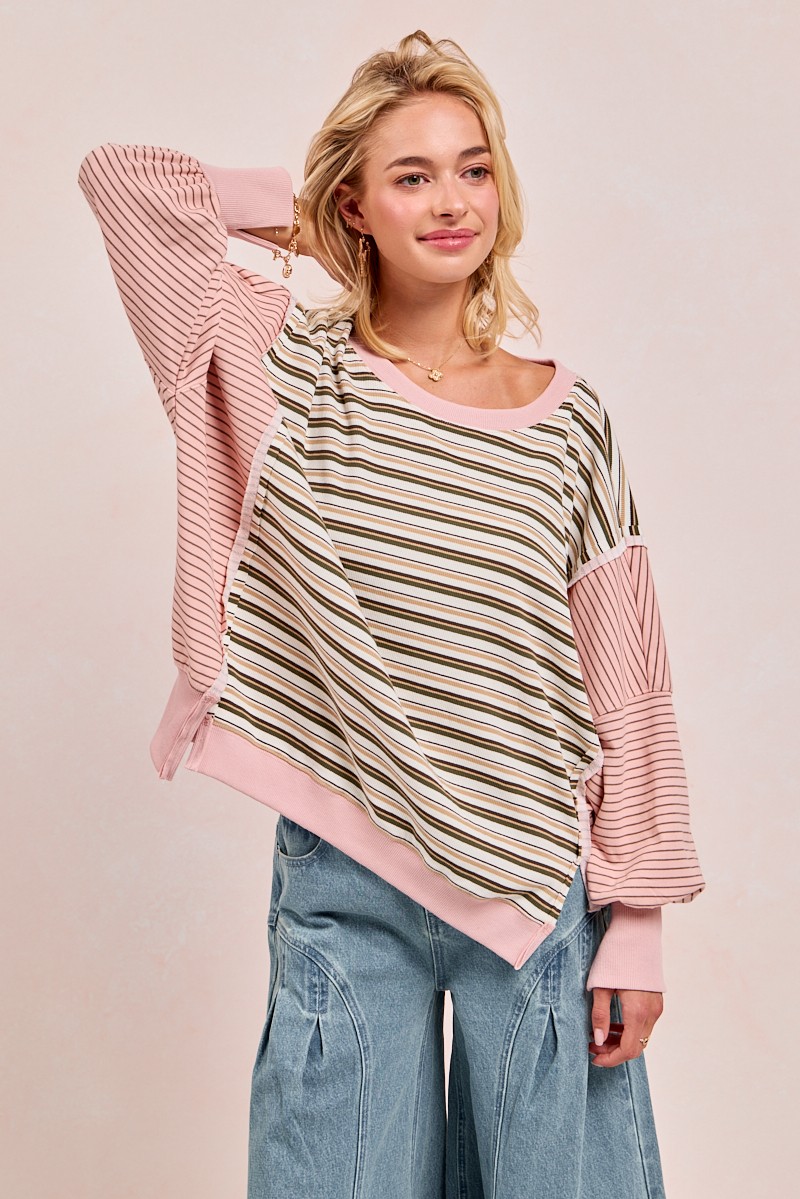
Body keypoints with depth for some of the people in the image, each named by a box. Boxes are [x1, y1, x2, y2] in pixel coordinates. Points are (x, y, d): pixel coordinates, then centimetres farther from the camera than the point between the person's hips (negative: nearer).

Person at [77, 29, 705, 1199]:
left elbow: (625, 686, 1)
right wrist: (295, 213, 3)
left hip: (539, 886, 1)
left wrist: (636, 925, -1)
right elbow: (117, 176, -6)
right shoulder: (289, 367, 0)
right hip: (344, 892, 0)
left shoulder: (569, 420, 0)